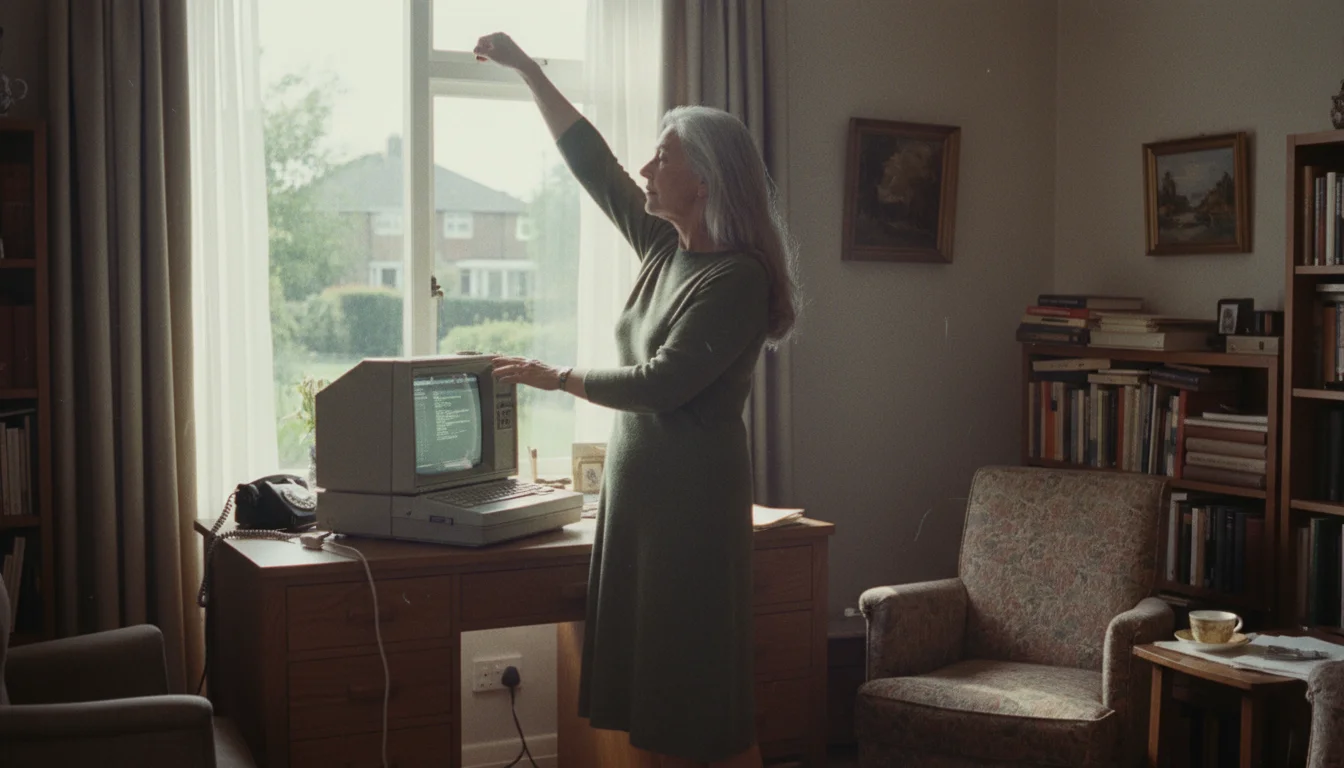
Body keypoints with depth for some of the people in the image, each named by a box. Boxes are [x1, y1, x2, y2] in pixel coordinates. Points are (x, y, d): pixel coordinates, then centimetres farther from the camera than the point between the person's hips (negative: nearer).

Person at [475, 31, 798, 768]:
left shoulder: (736, 278, -16)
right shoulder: (664, 247, 7)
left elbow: (661, 384, -19)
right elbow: (592, 162, 15)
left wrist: (558, 378, -8)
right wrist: (527, 69, 17)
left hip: (693, 489, -8)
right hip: (637, 480, 8)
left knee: (699, 678, -1)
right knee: (647, 668, 11)